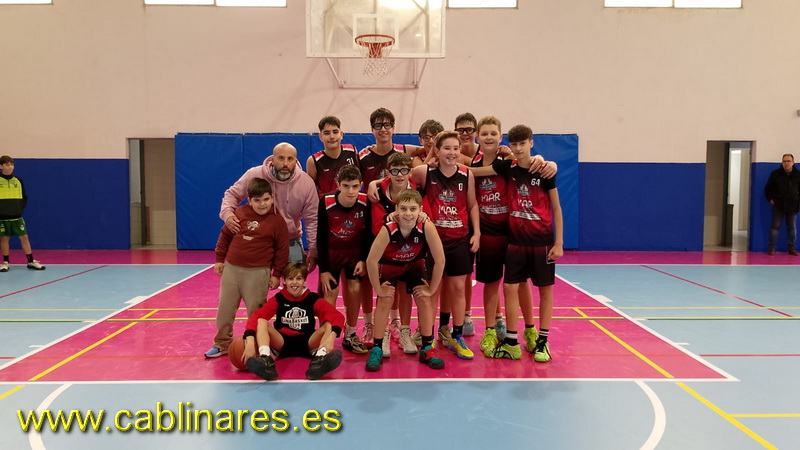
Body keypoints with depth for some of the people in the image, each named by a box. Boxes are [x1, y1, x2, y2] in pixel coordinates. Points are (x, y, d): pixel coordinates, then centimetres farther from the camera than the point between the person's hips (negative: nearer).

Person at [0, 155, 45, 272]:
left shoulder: (18, 181, 5)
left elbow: (24, 198, 13)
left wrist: (20, 208, 1)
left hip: (17, 216, 2)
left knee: (24, 237, 1)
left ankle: (31, 261, 5)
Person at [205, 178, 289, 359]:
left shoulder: (277, 221, -5)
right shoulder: (239, 213, 1)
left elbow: (282, 250, -1)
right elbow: (225, 235, 13)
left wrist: (276, 274, -1)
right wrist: (219, 259, 12)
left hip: (258, 273, -3)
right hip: (231, 269, 4)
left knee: (255, 312, 4)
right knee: (224, 309, 11)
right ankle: (222, 343, 27)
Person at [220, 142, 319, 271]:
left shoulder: (306, 182, -13)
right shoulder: (254, 175, -16)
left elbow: (312, 220, -7)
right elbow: (232, 194, -1)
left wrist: (313, 252, -7)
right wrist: (227, 214, -22)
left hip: (291, 245, 1)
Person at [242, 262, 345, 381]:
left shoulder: (313, 299, -4)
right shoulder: (278, 299, -2)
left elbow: (337, 317, -17)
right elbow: (255, 317, -17)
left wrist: (330, 338, -38)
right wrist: (250, 341, -37)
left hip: (307, 344, 0)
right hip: (282, 343, 0)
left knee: (330, 324, -23)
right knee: (261, 322, -21)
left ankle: (320, 360, -50)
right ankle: (266, 361, -45)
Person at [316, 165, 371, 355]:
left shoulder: (366, 202, -21)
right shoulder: (326, 203, -25)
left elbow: (368, 233, -6)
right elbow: (321, 238, -15)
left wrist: (363, 260, -11)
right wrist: (323, 270, -13)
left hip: (355, 252, 2)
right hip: (331, 252, -2)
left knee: (355, 290, -1)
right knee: (330, 293, -4)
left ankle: (350, 336, 16)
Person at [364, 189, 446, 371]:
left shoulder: (427, 228, -35)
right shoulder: (388, 230, -38)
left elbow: (440, 260, -27)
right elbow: (371, 260, -33)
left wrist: (431, 289, -19)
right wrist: (379, 289, -22)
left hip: (414, 264, 2)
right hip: (389, 265, -1)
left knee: (423, 299, -7)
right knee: (385, 300, -12)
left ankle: (427, 349, 7)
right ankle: (377, 349, 0)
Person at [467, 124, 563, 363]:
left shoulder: (544, 170, -7)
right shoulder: (507, 167, 1)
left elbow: (556, 208, -4)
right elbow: (473, 171, -2)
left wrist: (559, 243, -7)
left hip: (542, 241, -2)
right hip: (516, 240, 3)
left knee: (545, 289, 6)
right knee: (510, 287, 2)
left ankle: (542, 341, 18)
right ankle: (511, 343, 11)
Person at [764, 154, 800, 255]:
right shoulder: (775, 174, -2)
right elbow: (768, 188, 6)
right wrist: (770, 199, -3)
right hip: (778, 205, -2)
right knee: (775, 226, 0)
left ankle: (792, 248, 15)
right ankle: (771, 248, 3)